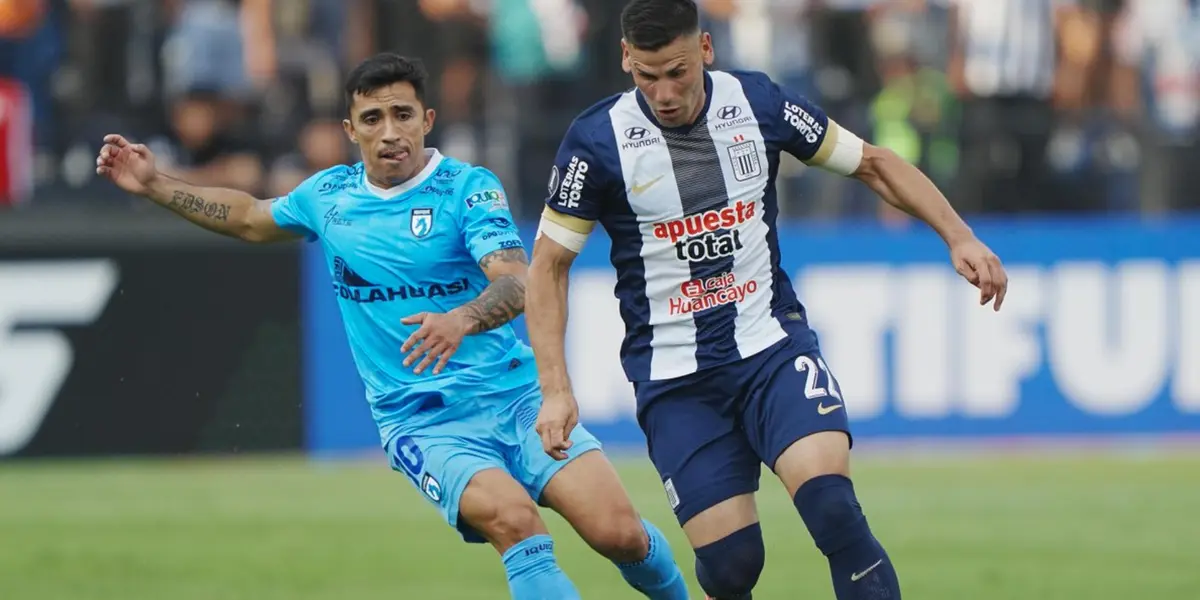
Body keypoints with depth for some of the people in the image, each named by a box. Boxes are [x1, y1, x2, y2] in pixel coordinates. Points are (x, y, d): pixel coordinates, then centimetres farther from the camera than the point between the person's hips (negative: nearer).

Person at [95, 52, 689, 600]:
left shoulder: (468, 188, -6)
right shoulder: (329, 195, 7)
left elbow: (517, 284, -22)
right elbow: (251, 218, 29)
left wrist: (461, 320, -43)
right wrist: (154, 185, 24)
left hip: (515, 396, -1)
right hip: (421, 423, 1)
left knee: (619, 534, -16)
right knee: (512, 518, -30)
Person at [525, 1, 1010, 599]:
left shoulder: (759, 103, -3)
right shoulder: (597, 140, -9)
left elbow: (874, 164, 10)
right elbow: (548, 265, -1)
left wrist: (959, 236, 0)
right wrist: (556, 389, -9)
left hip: (772, 345, 1)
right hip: (675, 380, -1)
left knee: (830, 503, -24)